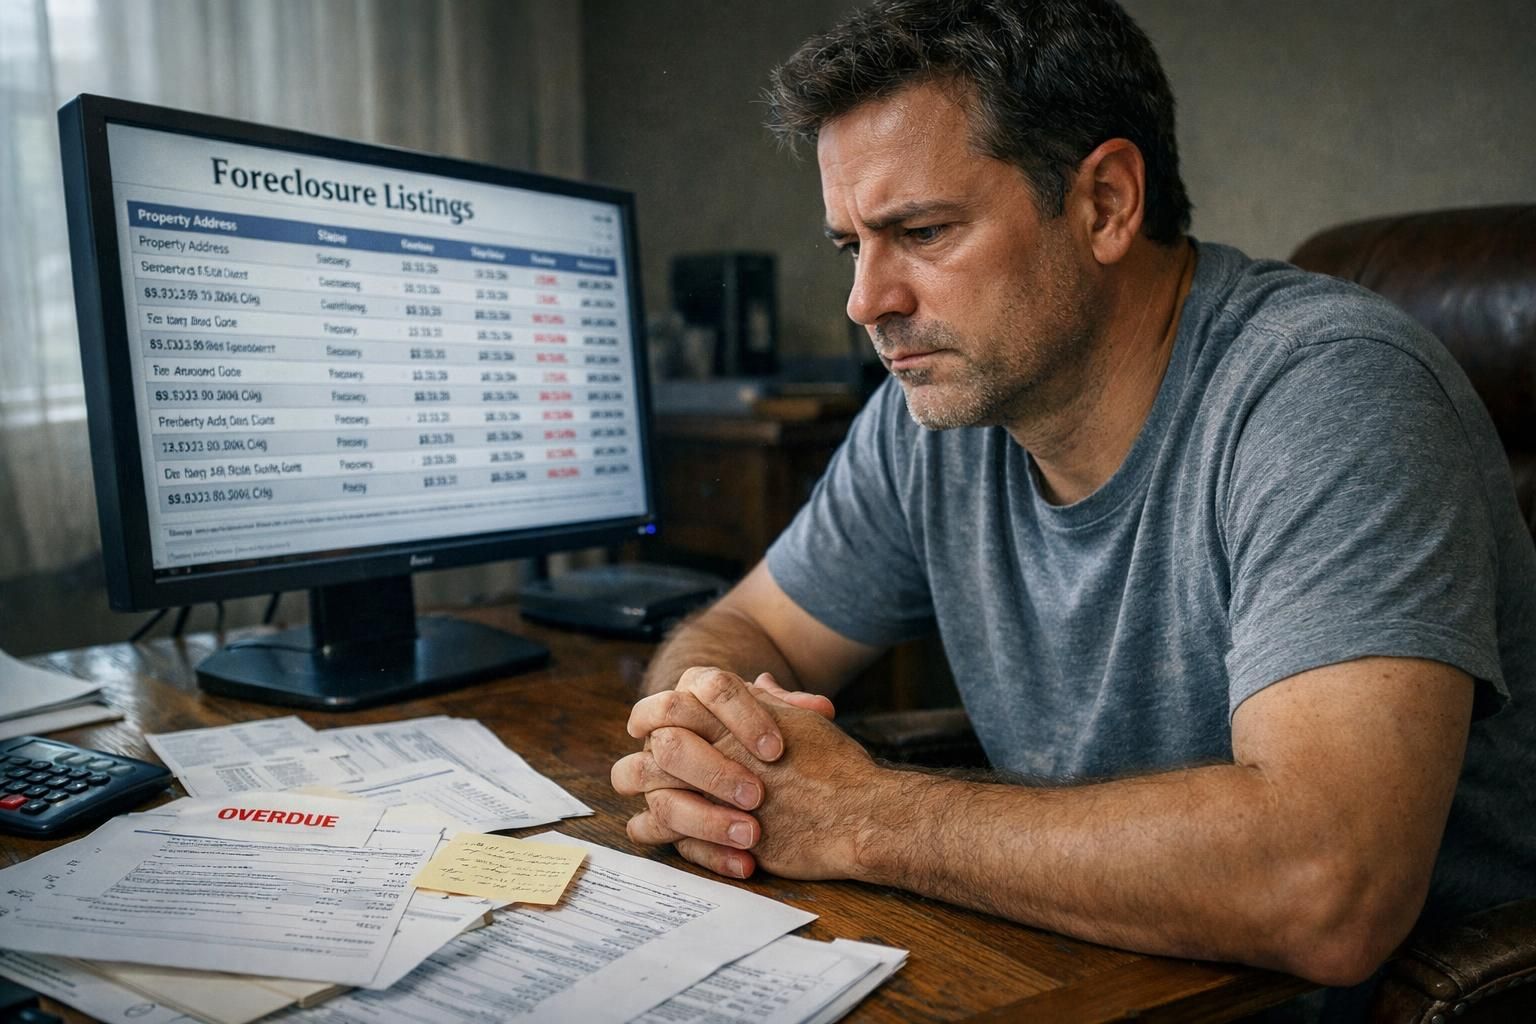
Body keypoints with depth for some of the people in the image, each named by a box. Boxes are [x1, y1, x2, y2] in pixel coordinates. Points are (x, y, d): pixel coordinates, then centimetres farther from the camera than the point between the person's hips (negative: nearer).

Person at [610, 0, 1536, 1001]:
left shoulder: (1328, 391, -23)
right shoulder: (932, 411, -3)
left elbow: (1324, 890, -34)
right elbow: (740, 632, 6)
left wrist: (860, 814, -26)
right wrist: (705, 734, -18)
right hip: (1082, 978, 4)